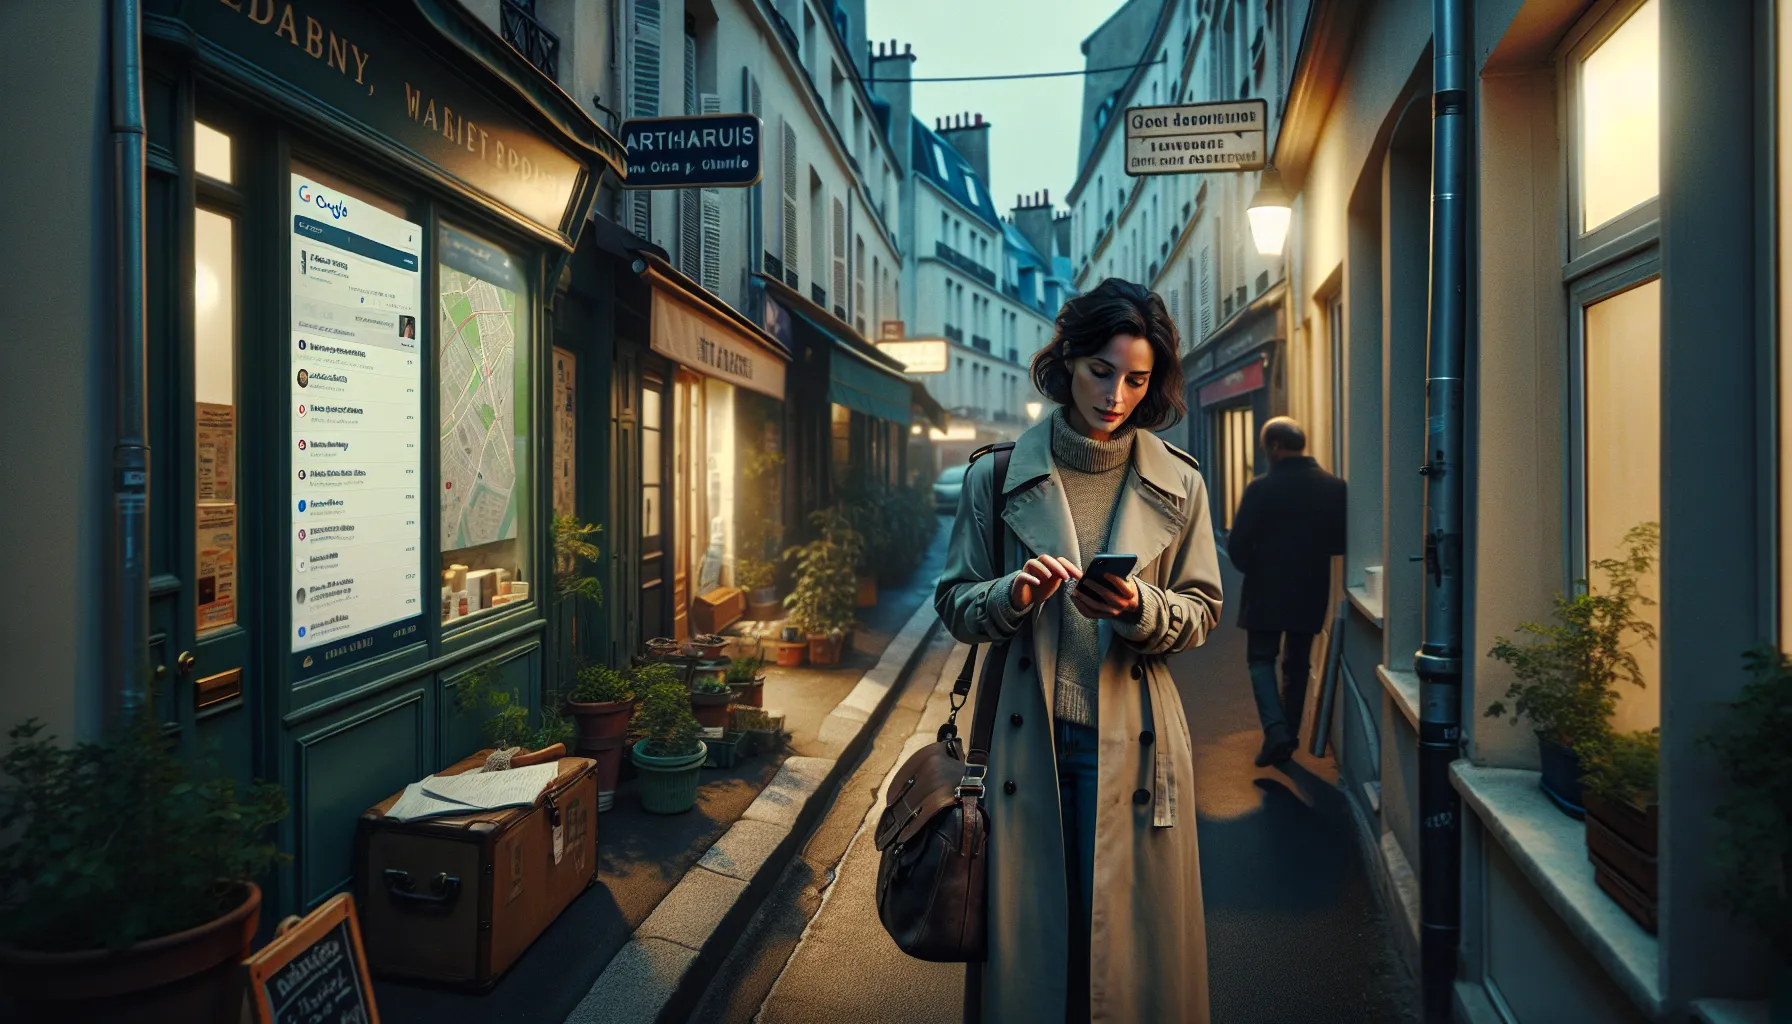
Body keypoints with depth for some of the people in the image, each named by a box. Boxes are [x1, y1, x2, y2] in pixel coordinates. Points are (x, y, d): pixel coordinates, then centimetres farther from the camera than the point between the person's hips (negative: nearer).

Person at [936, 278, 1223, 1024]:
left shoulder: (1178, 484, 2)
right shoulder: (998, 477, -1)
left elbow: (1202, 612, 6)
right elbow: (955, 603, 2)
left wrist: (1138, 608, -15)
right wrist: (1011, 596, -19)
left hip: (1132, 738, 1)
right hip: (1028, 735, 0)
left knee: (1132, 930, 11)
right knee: (1026, 929, 10)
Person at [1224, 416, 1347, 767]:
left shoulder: (1262, 488, -14)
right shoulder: (1334, 487, -2)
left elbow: (1237, 544, -13)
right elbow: (1341, 543, 4)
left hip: (1267, 592, -4)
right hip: (1311, 593, 4)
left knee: (1261, 660, 8)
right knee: (1297, 665, 16)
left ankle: (1276, 729, -10)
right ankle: (1288, 738, 23)